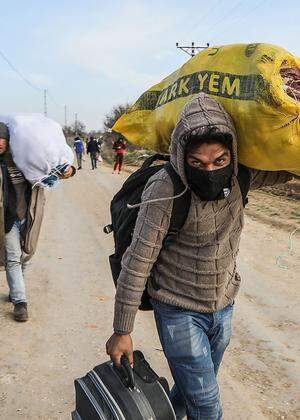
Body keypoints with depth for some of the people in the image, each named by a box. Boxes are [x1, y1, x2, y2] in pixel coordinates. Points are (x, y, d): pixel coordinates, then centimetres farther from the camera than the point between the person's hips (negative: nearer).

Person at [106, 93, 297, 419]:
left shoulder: (239, 175, -10)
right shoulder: (165, 190, -26)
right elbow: (136, 264, -20)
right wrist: (122, 332, -13)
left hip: (224, 308, 6)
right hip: (179, 314, -5)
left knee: (195, 391, 23)